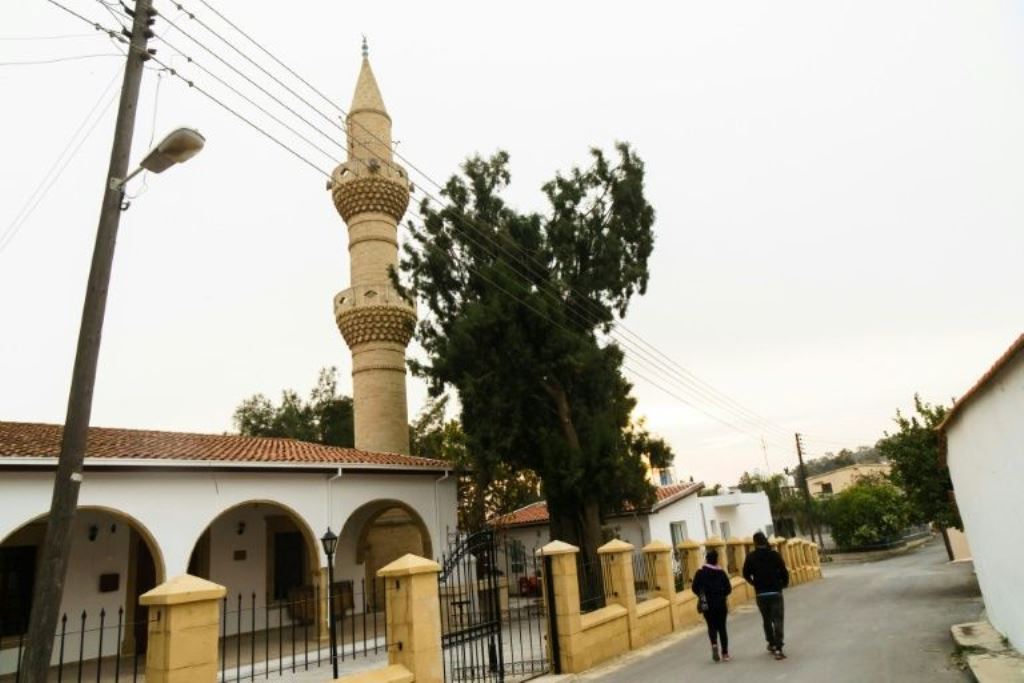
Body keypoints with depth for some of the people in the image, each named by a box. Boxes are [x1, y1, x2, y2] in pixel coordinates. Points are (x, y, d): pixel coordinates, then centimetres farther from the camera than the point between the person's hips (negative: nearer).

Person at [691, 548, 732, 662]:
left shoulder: (700, 573, -5)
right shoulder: (721, 572, -2)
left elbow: (694, 588, -5)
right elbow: (728, 588, -3)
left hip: (707, 604, -1)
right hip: (721, 604, 1)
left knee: (711, 626, 11)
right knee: (722, 627, 11)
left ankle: (714, 644, -16)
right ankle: (725, 653, 11)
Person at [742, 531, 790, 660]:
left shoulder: (751, 557, -3)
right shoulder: (775, 555, -7)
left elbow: (746, 574, -1)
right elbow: (784, 572, -10)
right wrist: (783, 584, 9)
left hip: (761, 594, 2)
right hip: (775, 592, -2)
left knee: (767, 620, 20)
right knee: (777, 620, 0)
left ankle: (772, 644, 33)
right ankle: (778, 649, -9)